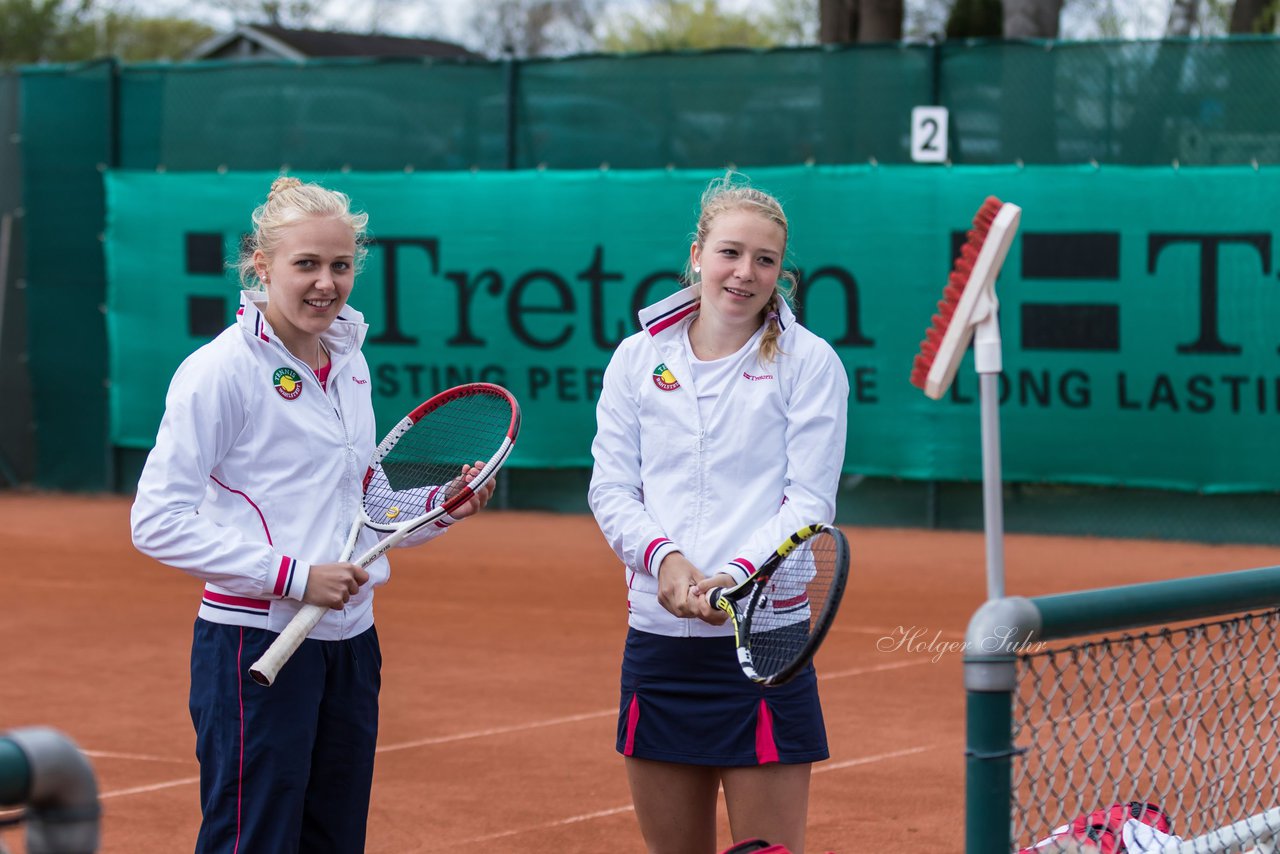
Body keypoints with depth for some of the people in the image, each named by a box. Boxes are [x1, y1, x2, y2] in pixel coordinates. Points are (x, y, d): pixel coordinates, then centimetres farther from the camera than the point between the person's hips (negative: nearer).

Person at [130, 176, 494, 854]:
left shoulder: (350, 364, 12)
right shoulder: (222, 369, -10)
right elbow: (158, 522, -16)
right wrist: (293, 575, -19)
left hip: (349, 645, 7)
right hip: (256, 642, -7)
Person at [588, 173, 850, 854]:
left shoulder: (809, 361, 1)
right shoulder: (639, 357, 9)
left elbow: (810, 500, -4)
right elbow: (610, 487, 7)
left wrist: (739, 575, -19)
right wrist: (663, 556, -12)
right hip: (658, 639, 3)